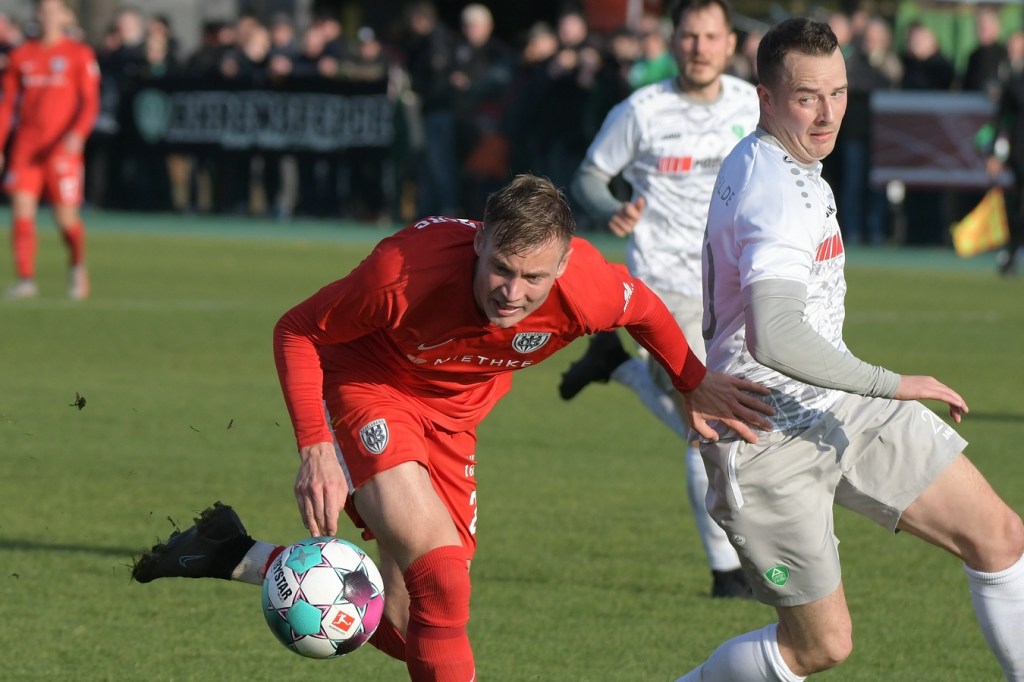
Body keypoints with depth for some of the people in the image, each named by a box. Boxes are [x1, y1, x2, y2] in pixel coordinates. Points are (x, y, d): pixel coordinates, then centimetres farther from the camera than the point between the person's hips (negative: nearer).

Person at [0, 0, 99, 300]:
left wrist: (77, 134, -20)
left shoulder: (79, 55, 2)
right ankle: (26, 279, -10)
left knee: (66, 218, -2)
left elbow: (90, 102, -4)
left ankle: (78, 264, 27)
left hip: (63, 147, -3)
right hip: (26, 147, 3)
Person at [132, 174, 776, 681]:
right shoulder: (407, 273, -37)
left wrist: (697, 385, 8)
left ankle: (241, 559, 21)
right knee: (440, 570, -27)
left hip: (451, 419, 5)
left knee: (404, 629, 5)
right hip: (364, 389, -5)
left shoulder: (589, 292, -28)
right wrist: (315, 448, -30)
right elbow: (297, 332, -21)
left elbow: (645, 309, -1)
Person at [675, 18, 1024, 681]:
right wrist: (893, 386, -31)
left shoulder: (760, 161, 9)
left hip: (842, 408, 10)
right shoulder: (778, 193, -25)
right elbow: (772, 338, -38)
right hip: (774, 437, -10)